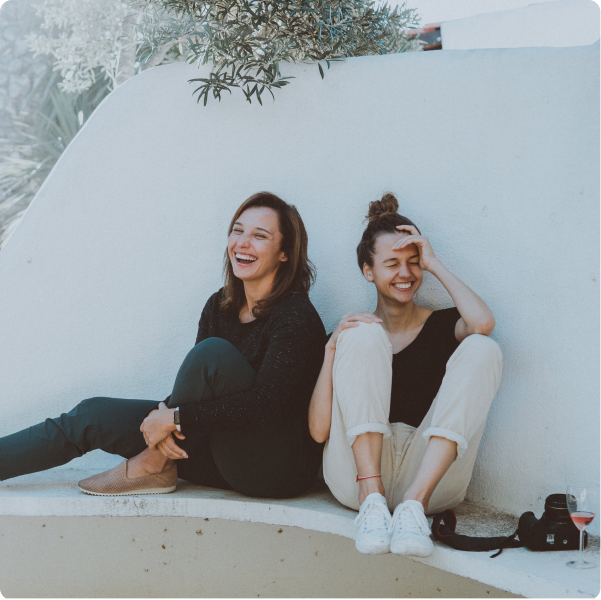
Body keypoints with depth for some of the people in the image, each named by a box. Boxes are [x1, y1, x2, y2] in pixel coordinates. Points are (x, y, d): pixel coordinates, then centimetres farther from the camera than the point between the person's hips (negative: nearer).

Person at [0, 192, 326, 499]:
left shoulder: (297, 317, -16)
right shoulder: (220, 307, 8)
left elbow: (265, 402, -25)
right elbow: (199, 388, 6)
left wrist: (175, 417, -22)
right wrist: (164, 413, -17)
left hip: (280, 470, -7)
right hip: (226, 457, 8)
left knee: (214, 352, -30)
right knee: (91, 416, 0)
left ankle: (155, 466, -14)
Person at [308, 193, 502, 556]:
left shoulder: (443, 327, 16)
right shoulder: (351, 331, 15)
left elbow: (482, 324, -12)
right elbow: (319, 430, 2)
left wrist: (434, 264, 1)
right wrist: (332, 348, -7)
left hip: (430, 473, 1)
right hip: (357, 470, 0)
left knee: (481, 349, -16)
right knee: (365, 336, -14)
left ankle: (414, 503, -31)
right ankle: (372, 500, -28)